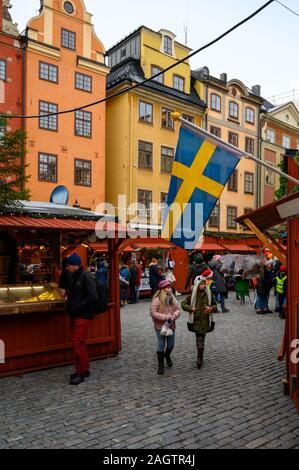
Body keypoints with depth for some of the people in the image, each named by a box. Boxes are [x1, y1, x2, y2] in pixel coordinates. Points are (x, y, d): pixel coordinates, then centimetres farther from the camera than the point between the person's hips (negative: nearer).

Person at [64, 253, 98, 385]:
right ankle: (84, 370, 26)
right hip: (75, 315, 9)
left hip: (84, 315, -9)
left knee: (78, 343, -7)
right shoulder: (72, 277, 12)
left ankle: (81, 372, 6)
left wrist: (78, 307, -19)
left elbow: (93, 297, -22)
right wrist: (69, 305, 5)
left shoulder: (86, 277, -15)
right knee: (79, 343, 14)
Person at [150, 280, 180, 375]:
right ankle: (161, 366, 20)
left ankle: (167, 356, 48)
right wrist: (165, 317, -23)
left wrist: (174, 315, -15)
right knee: (161, 346, 3)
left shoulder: (172, 298, 2)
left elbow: (177, 309, 6)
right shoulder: (157, 299, -16)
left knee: (171, 345, 16)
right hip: (160, 326, -5)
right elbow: (153, 312, -18)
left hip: (171, 325, 5)